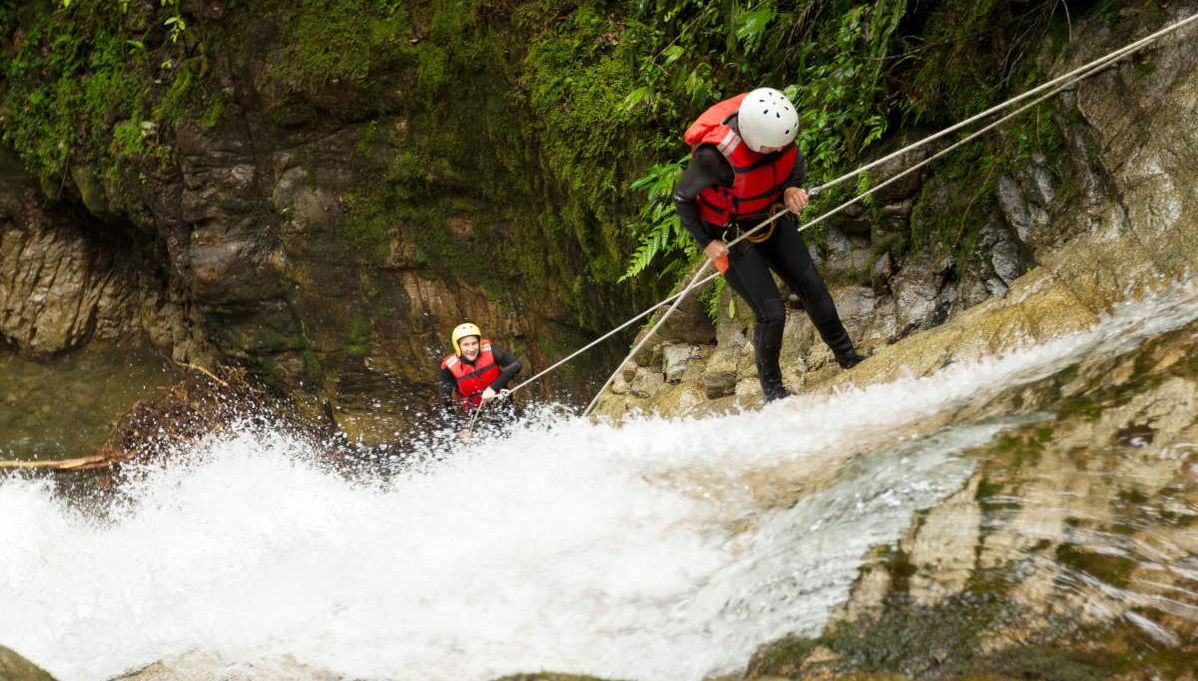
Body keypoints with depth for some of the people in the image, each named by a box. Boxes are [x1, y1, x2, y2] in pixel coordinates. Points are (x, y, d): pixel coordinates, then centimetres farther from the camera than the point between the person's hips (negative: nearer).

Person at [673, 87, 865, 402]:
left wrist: (792, 188, -17)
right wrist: (706, 243, -16)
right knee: (771, 312, -6)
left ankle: (848, 358, 31)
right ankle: (771, 387, 18)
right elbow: (681, 198, -19)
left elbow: (796, 161, 2)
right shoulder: (716, 154, -37)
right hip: (730, 237, -5)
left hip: (772, 220, 6)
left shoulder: (777, 123, -21)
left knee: (814, 290, 9)